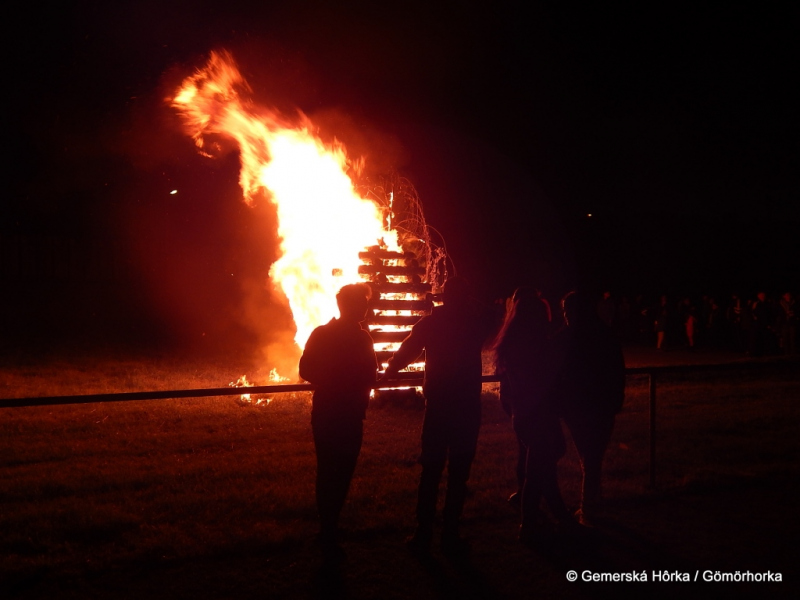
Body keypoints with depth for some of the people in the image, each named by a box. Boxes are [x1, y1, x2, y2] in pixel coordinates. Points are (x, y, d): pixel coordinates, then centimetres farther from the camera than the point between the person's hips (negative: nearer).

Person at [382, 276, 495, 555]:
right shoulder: (475, 322, -2)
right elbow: (490, 320, 21)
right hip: (467, 406, -1)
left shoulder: (429, 323, -1)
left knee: (431, 469, 7)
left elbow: (405, 352, 3)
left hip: (438, 404, 1)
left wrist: (386, 373, 17)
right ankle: (450, 534, 3)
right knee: (458, 472, 3)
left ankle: (424, 533, 7)